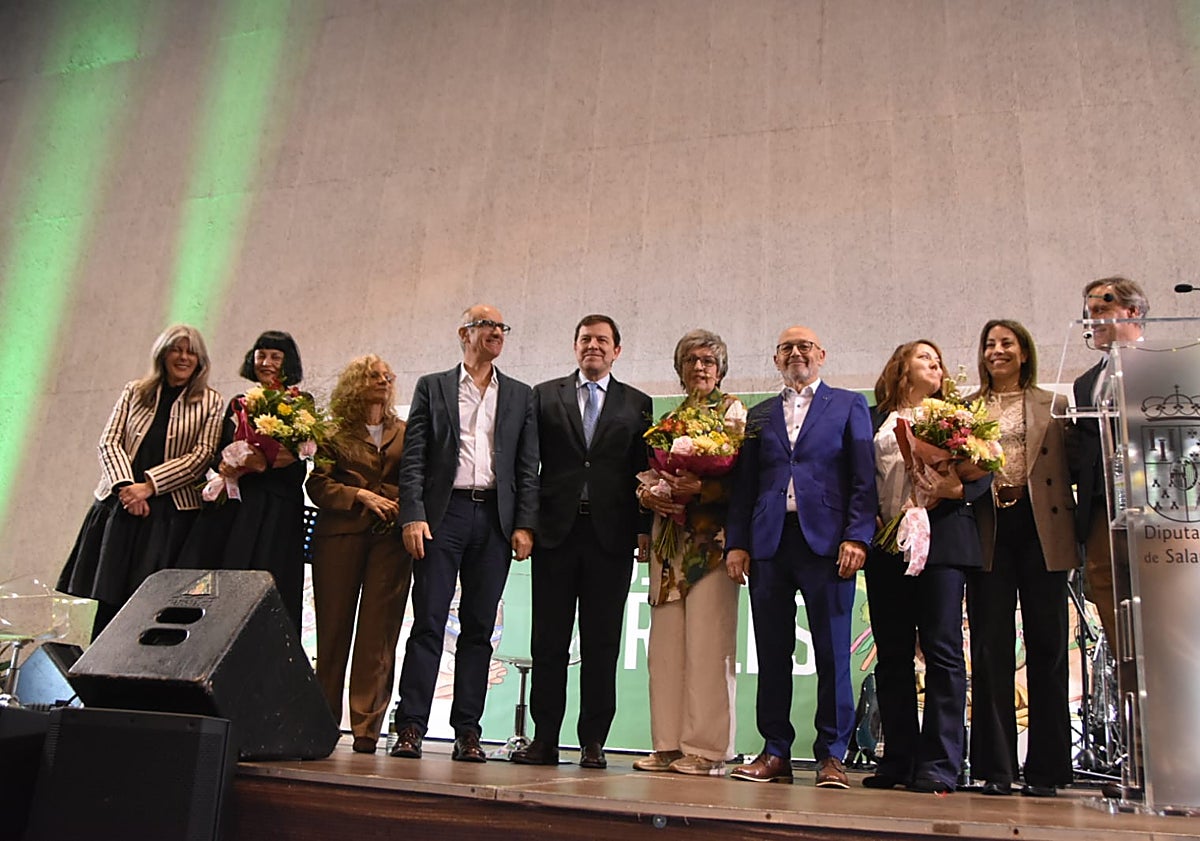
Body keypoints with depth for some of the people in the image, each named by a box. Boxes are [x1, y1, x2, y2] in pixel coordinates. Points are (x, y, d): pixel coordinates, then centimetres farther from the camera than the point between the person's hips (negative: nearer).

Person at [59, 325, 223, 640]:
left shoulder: (209, 401, 7)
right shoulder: (134, 391, 15)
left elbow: (202, 455, -3)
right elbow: (109, 440, 7)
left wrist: (148, 486, -12)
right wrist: (125, 485, -11)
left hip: (171, 510, -2)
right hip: (118, 503, 3)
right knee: (102, 591, 0)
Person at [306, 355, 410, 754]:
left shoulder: (404, 433, 16)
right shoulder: (336, 431, 10)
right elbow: (318, 484, 2)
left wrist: (406, 509, -8)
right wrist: (361, 496, -10)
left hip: (390, 538, 1)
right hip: (340, 536, -1)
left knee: (378, 635, -4)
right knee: (333, 631, 2)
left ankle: (367, 731, 0)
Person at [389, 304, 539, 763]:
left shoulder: (520, 396, 15)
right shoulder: (432, 387, 10)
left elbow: (528, 467, 10)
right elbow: (413, 458, 3)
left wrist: (524, 524, -1)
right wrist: (413, 515, -8)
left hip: (495, 518, 2)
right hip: (444, 513, -2)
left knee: (479, 626, 4)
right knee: (428, 620, -4)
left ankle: (467, 731, 10)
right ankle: (410, 727, 2)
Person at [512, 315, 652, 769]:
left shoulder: (637, 404, 10)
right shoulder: (545, 395, 11)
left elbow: (644, 471, 6)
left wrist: (644, 528, -3)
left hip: (611, 534, 0)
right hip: (556, 529, 1)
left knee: (602, 644, 3)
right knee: (548, 640, 4)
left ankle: (593, 741, 12)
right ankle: (544, 739, 12)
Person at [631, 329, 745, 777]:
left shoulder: (732, 410, 3)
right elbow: (648, 472, 19)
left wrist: (699, 489, -21)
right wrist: (648, 493, -2)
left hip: (711, 540, -6)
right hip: (669, 538, 6)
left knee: (707, 644, -6)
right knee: (665, 643, 4)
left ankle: (707, 748, 1)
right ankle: (669, 745, 12)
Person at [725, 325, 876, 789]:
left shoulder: (849, 404, 10)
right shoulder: (759, 415, 19)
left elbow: (864, 478, 2)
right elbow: (744, 484, 14)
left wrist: (857, 537, -9)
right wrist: (736, 542, 4)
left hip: (826, 540, -3)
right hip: (769, 543, 3)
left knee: (832, 653, 0)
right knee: (772, 654, 5)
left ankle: (831, 755, 12)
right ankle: (776, 753, 15)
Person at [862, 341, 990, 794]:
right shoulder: (875, 420, 16)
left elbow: (984, 471, 4)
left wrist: (954, 489, -15)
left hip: (941, 539, -2)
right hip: (886, 544, 2)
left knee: (942, 650, -6)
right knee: (892, 654, 4)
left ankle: (939, 765, 0)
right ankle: (899, 760, 13)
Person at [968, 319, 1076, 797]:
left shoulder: (1054, 405, 12)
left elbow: (1069, 470, 5)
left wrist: (1072, 532, -5)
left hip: (1041, 527, 0)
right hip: (988, 529, 0)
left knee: (1046, 646, 3)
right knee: (991, 646, 1)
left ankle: (1046, 769, 12)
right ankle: (995, 768, 8)